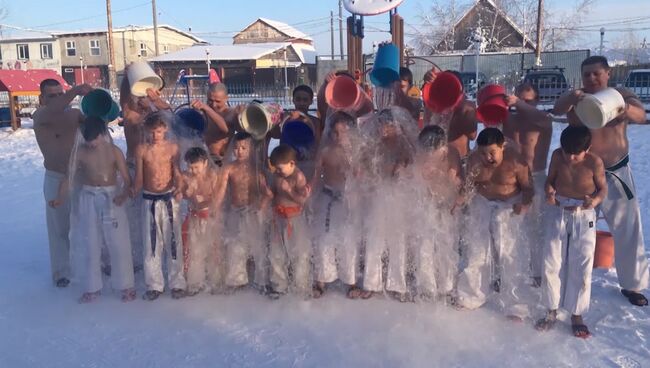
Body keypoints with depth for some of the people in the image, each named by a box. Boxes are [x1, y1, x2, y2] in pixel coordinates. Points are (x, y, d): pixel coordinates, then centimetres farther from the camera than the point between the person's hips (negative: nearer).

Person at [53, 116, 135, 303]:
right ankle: (92, 287, 24)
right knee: (89, 245, 9)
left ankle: (126, 286, 16)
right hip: (88, 199, 2)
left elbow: (126, 179, -8)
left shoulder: (114, 151, -6)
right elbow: (68, 176, -5)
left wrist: (124, 194, -28)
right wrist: (60, 198, -21)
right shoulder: (80, 152, -3)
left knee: (119, 244, 2)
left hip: (112, 198, -2)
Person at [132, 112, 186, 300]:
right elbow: (139, 178, 3)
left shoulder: (172, 147, 0)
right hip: (149, 200, 1)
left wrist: (179, 189, -23)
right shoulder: (141, 149, 1)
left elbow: (177, 173, -4)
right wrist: (133, 191, -15)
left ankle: (177, 283, 12)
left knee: (173, 241, 2)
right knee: (151, 243, 5)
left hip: (170, 199, -1)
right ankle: (154, 285, 16)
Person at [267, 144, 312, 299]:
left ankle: (302, 287, 20)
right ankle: (278, 286, 27)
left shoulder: (298, 177, -16)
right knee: (276, 254, 12)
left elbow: (303, 199, -22)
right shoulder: (277, 175, 4)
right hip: (278, 218, 7)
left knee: (299, 254, 5)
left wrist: (288, 189, -25)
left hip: (294, 219, -6)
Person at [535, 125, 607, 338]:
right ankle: (552, 312, 19)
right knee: (552, 264, 3)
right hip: (560, 214, 2)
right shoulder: (557, 156, -10)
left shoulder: (594, 162, -16)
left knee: (581, 268, 4)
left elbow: (603, 188, -4)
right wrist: (549, 192, -20)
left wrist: (595, 200, -26)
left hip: (584, 218, -2)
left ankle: (576, 315, 19)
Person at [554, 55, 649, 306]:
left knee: (628, 230, 6)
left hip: (617, 172, 1)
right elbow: (557, 109, -29)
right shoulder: (576, 99, -6)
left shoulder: (622, 96, -3)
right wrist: (572, 96, -52)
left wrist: (624, 109, -47)